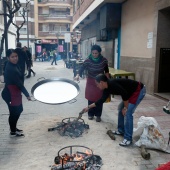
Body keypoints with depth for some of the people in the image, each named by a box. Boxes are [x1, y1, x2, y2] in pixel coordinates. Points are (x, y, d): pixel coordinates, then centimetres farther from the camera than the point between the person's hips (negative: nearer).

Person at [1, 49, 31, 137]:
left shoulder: (13, 65, 4)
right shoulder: (11, 69, -26)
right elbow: (19, 83, -26)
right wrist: (27, 94, -23)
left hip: (15, 92, 10)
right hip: (10, 94, -10)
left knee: (19, 110, 21)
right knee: (14, 112, 5)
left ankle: (14, 128, 38)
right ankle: (13, 131, 25)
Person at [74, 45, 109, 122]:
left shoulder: (104, 60, -10)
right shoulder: (87, 60, -15)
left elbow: (106, 71, 3)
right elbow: (82, 68, -23)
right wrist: (78, 75, -42)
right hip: (91, 82, 0)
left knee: (99, 99, 2)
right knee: (91, 99, 5)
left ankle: (98, 115, 15)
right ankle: (91, 114, 20)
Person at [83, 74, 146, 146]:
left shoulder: (112, 84, -25)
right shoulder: (107, 88, 5)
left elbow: (125, 95, -26)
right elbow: (102, 100, 15)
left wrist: (125, 108, -13)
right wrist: (89, 107, 20)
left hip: (139, 90, -10)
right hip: (132, 91, 10)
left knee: (128, 113, -14)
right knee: (120, 108, 15)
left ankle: (128, 138, -7)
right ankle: (121, 130, 26)